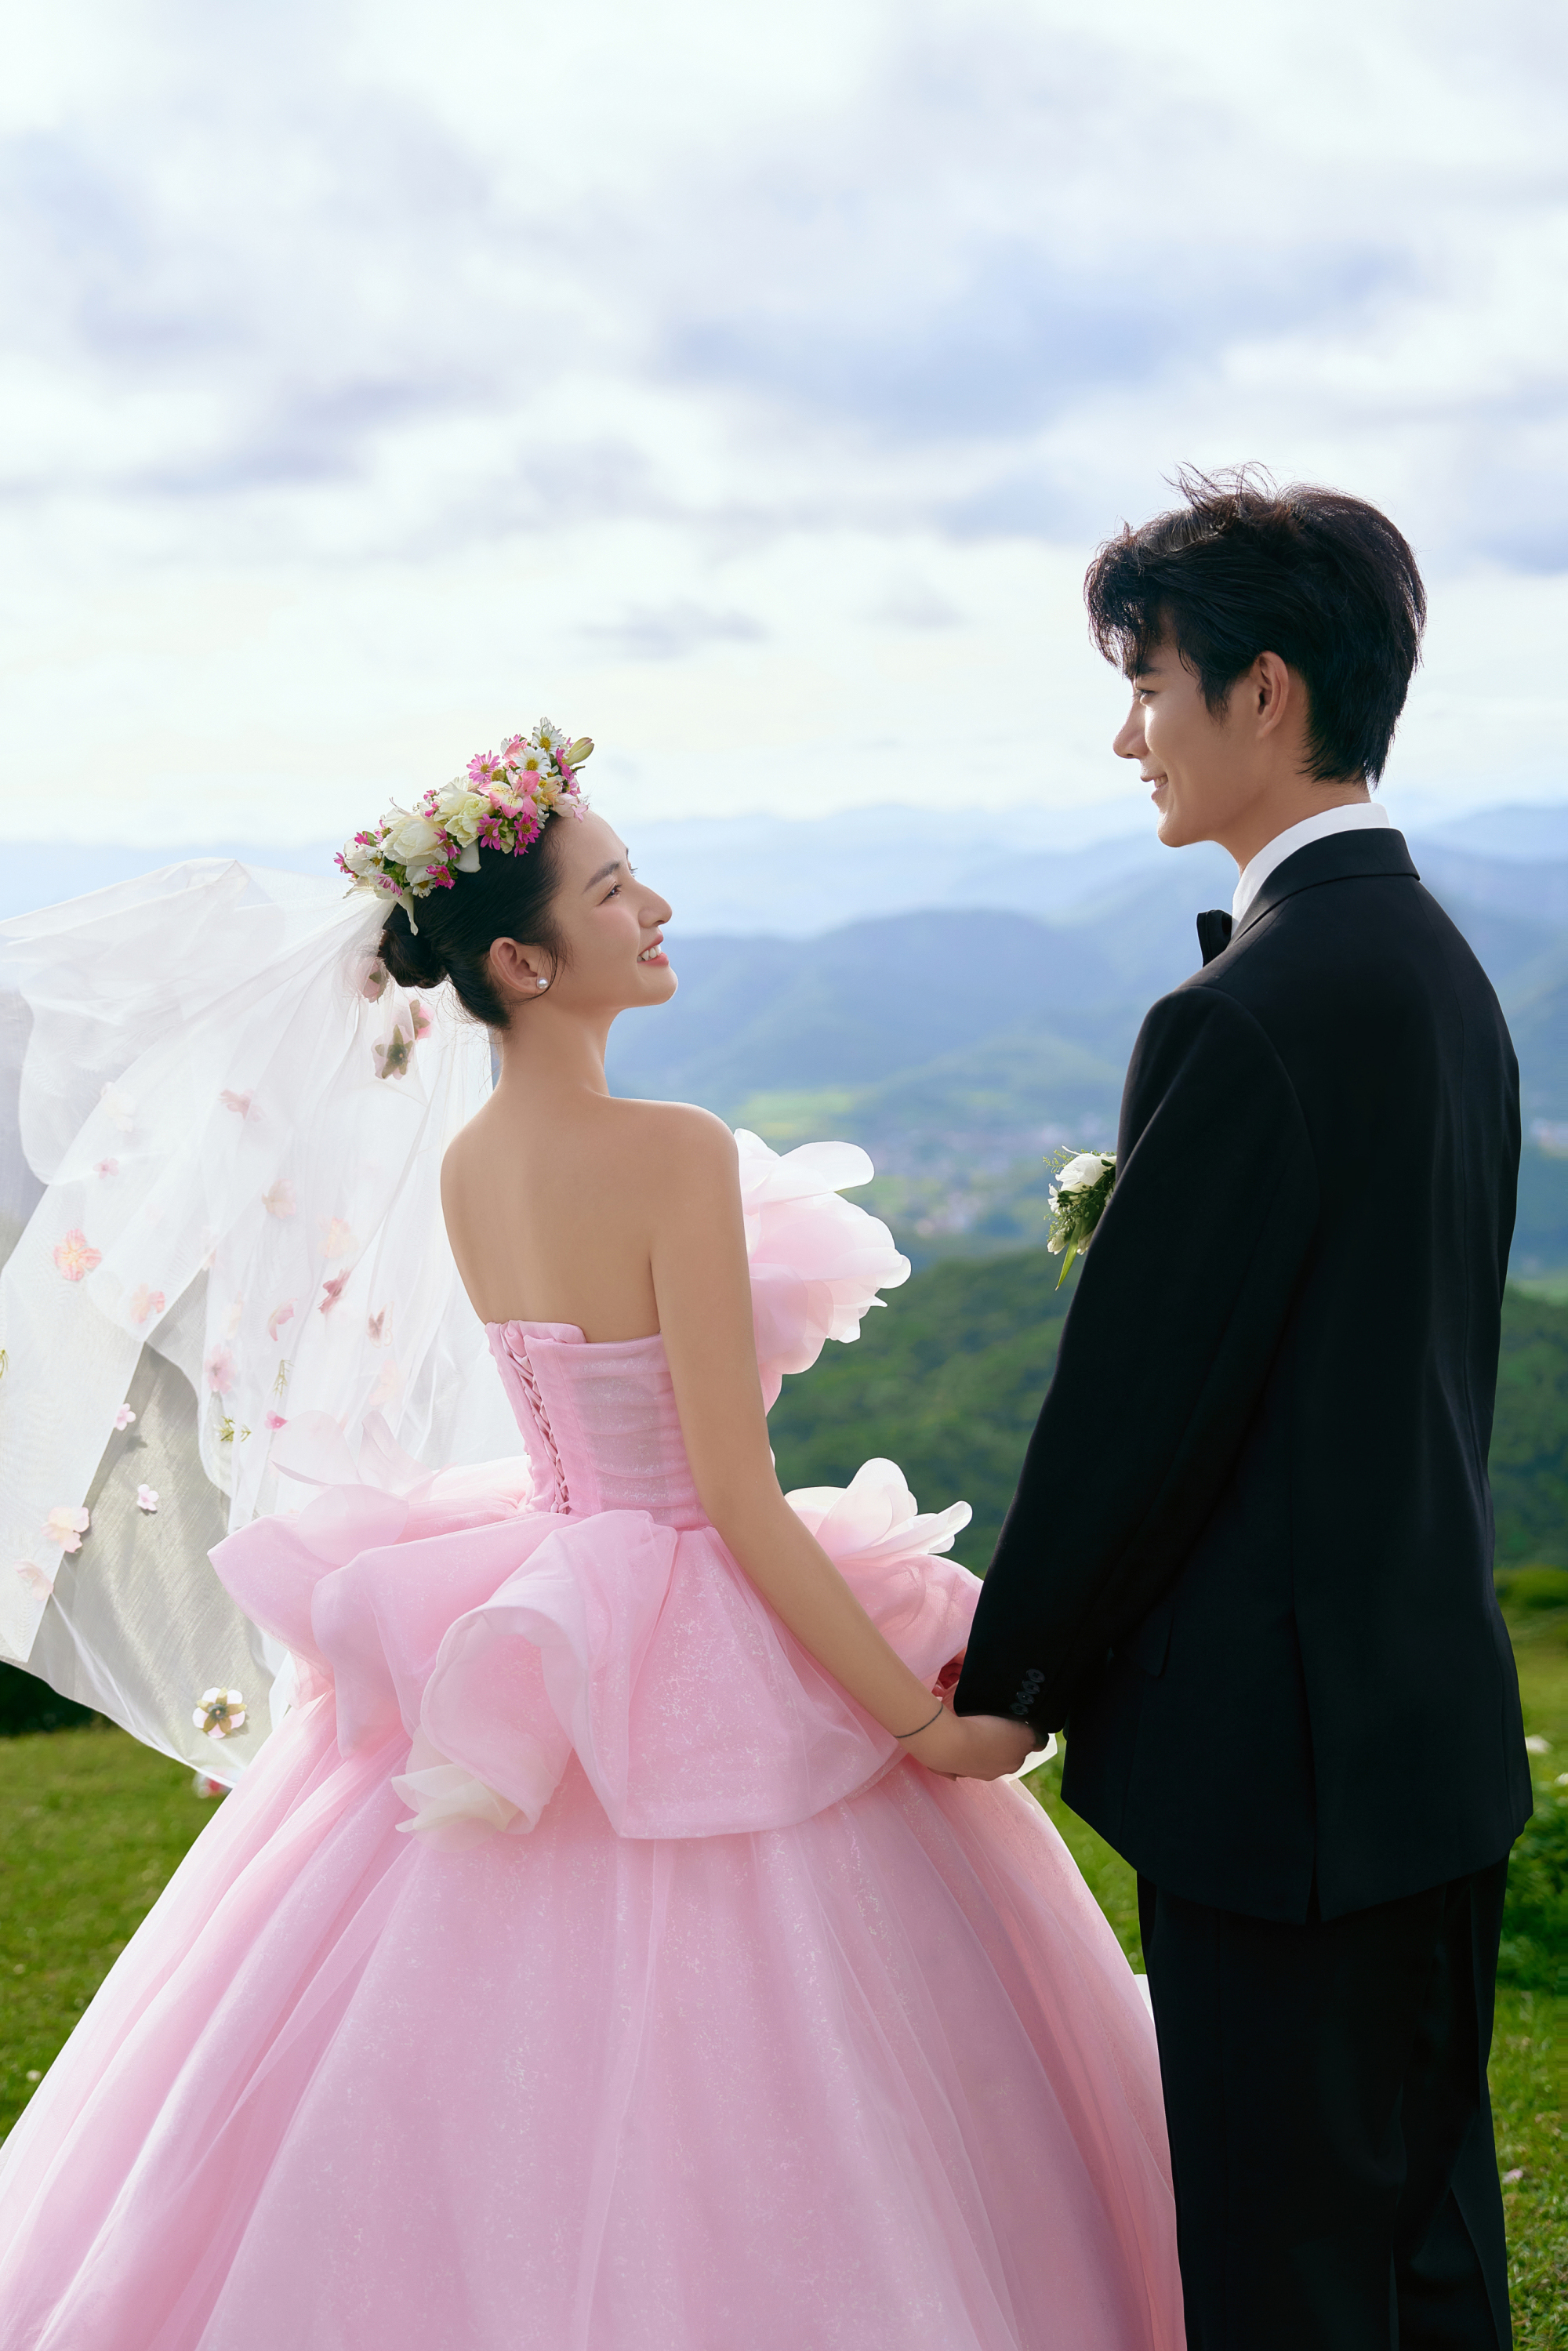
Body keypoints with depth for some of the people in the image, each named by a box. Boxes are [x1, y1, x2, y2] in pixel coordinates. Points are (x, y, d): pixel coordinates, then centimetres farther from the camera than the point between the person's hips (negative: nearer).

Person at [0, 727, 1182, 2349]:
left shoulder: (457, 1163, 4)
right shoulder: (673, 1153, -20)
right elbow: (737, 1494, -20)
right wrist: (922, 1718, -13)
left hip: (542, 1605, 8)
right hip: (704, 1672, -8)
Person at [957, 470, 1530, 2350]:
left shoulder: (1246, 1015, -21)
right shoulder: (1441, 966, 9)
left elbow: (1134, 1406, -18)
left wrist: (1008, 1677, -2)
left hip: (1282, 1762, -9)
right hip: (1444, 1723, 10)